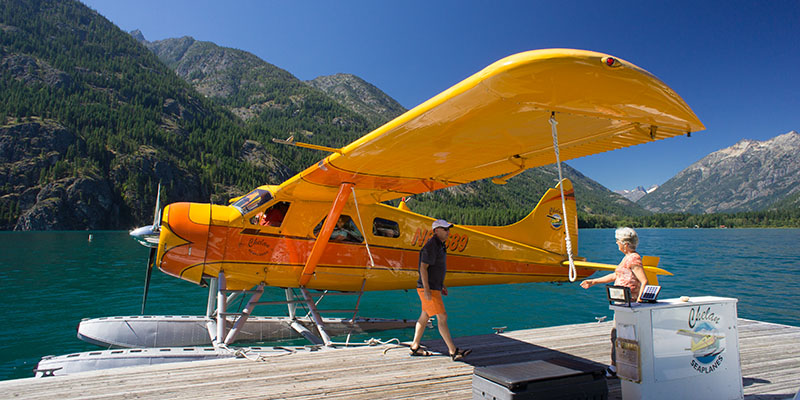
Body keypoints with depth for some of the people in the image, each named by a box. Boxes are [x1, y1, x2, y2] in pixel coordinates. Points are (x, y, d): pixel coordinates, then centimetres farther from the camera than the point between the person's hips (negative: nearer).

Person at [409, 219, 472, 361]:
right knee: (442, 318, -9)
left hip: (434, 287, 10)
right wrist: (426, 290, -26)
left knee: (424, 317, 15)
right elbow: (423, 267, -23)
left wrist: (441, 285, 20)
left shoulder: (439, 245, 13)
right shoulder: (431, 246, -19)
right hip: (428, 289, -10)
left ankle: (415, 348, 25)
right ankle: (454, 352, -5)